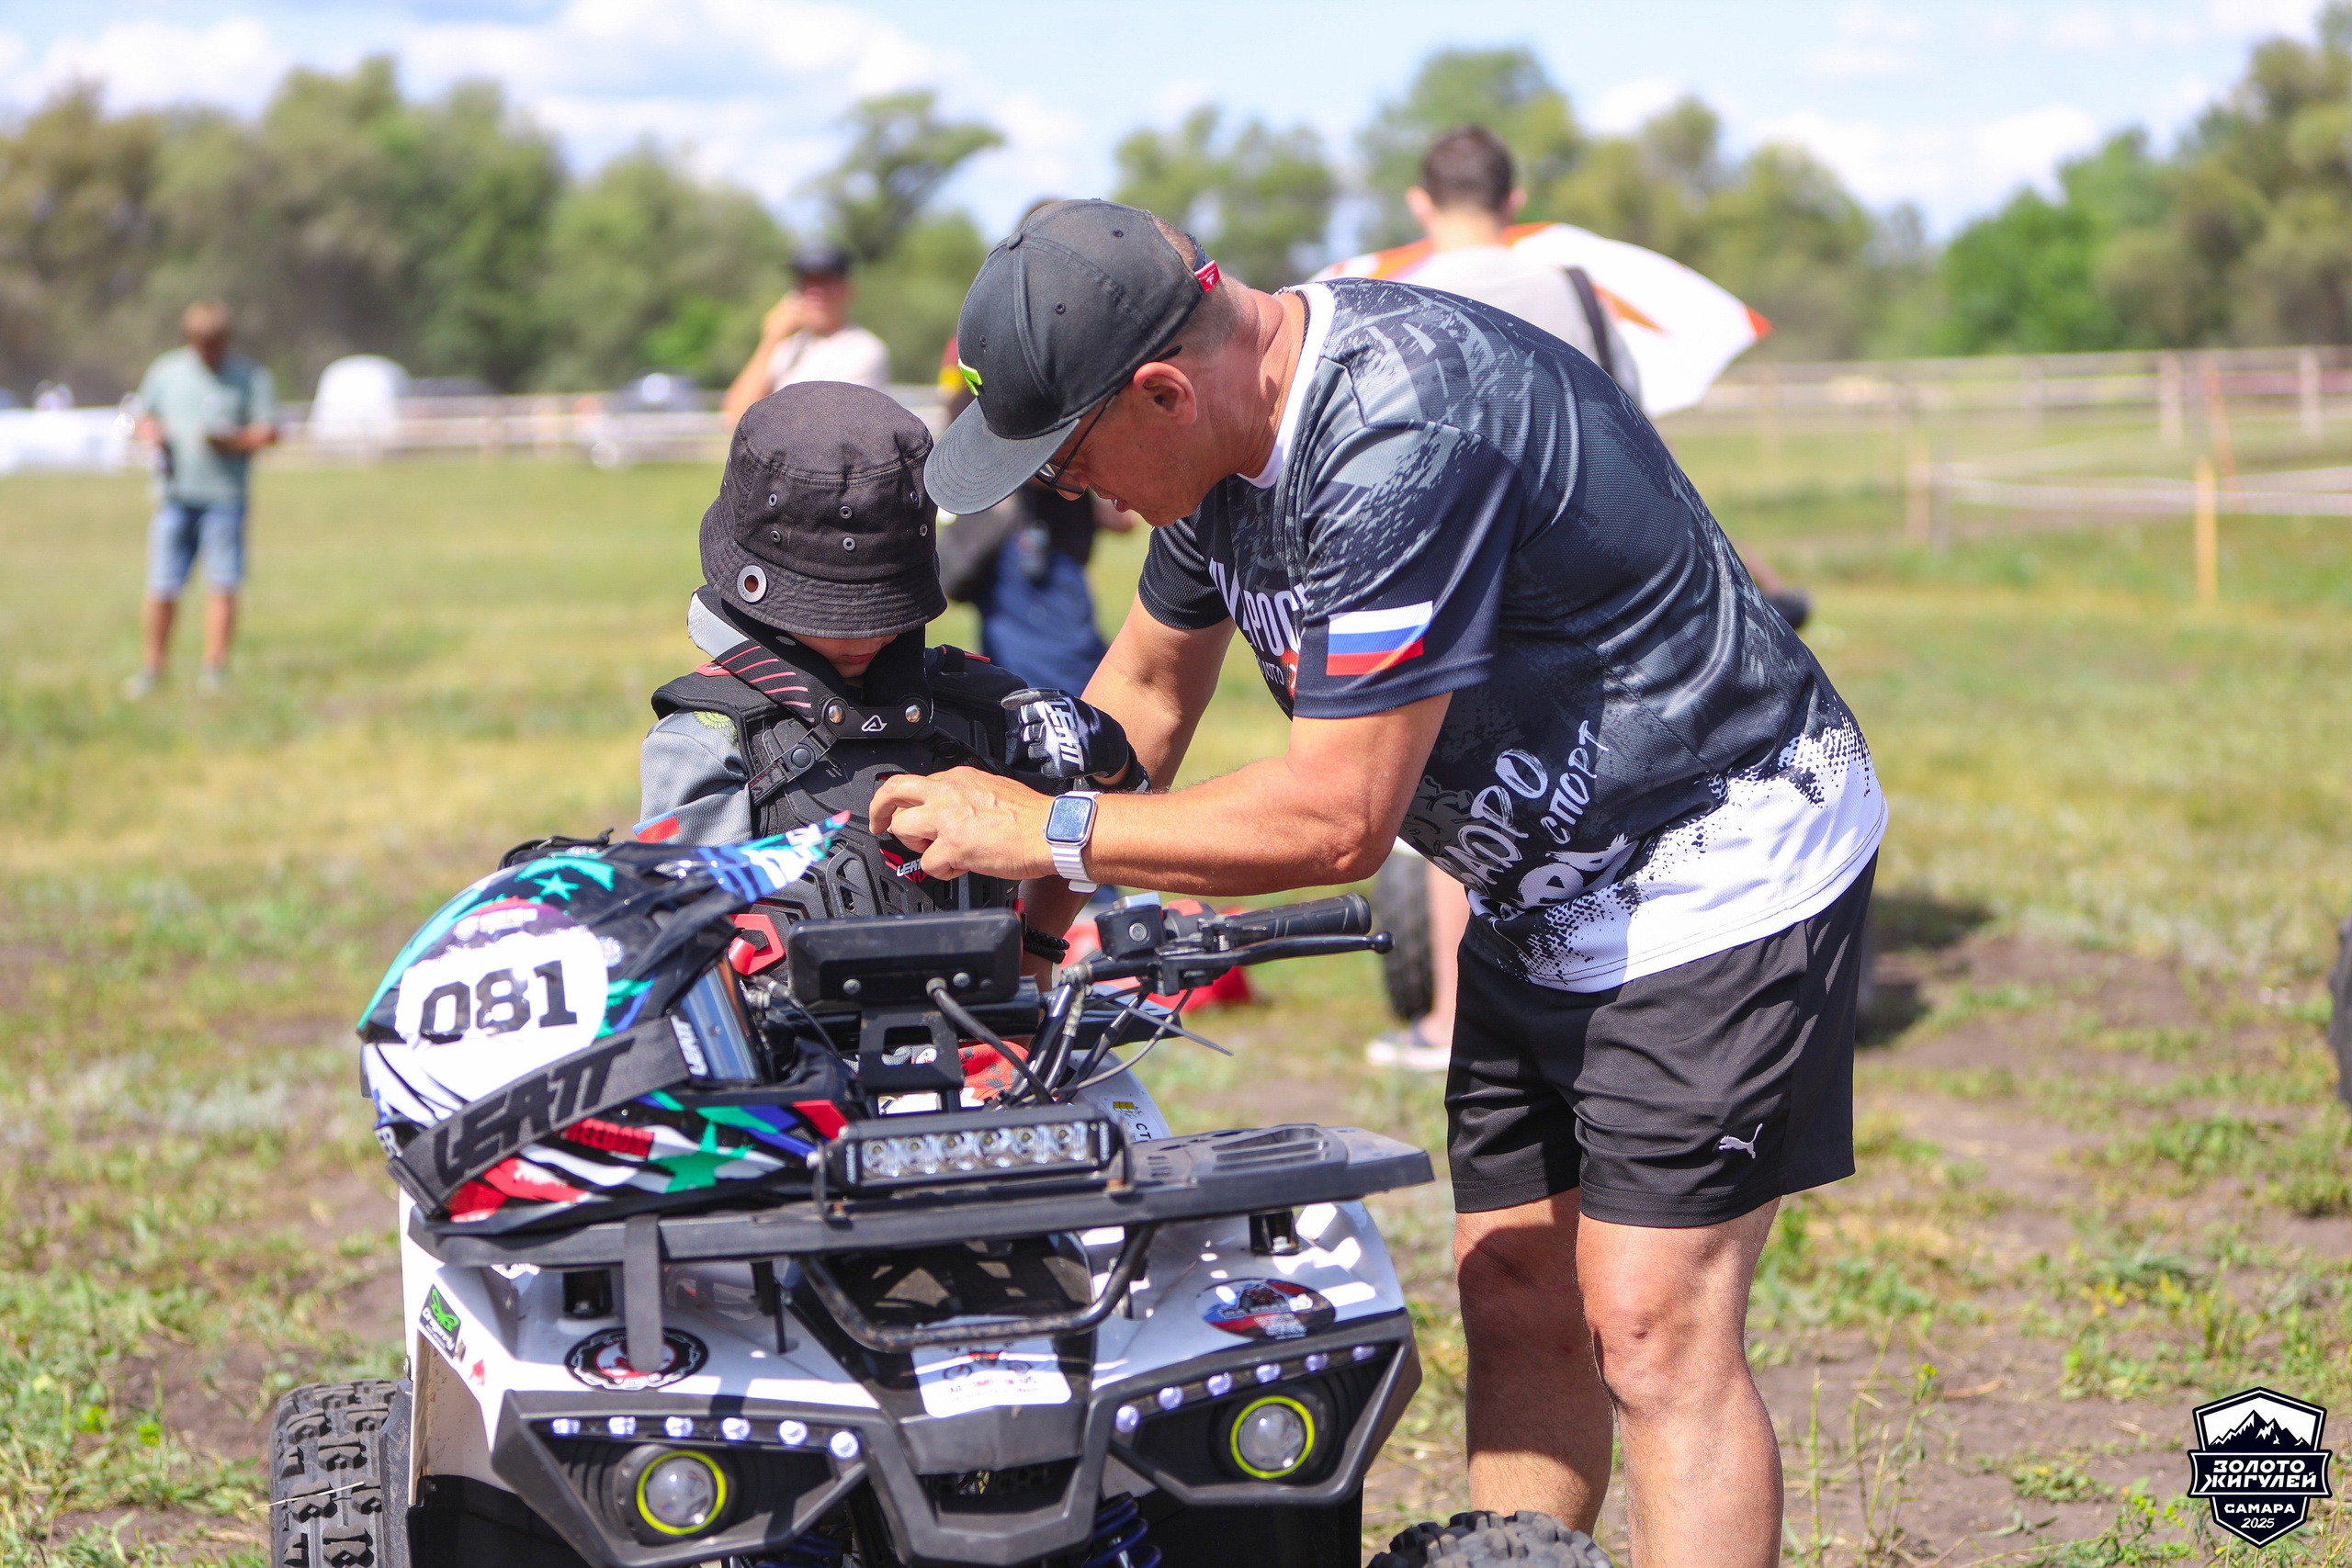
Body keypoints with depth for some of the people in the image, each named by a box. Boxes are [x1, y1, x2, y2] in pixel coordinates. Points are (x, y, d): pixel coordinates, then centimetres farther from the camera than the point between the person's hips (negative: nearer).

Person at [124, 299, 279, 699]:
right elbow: (145, 418, 20)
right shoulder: (165, 371, 11)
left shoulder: (251, 377, 4)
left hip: (226, 496, -2)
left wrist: (232, 440, -15)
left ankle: (214, 670, 6)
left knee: (223, 586, -4)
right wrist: (152, 433, -3)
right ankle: (153, 668, 12)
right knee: (162, 587, -1)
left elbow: (269, 432, 2)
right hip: (176, 494, 2)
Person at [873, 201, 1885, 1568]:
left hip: (1718, 866, -9)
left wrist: (1049, 831, -20)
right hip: (1544, 893, 9)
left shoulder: (1402, 439, -31)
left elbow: (1339, 821, -29)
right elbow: (1146, 687, 16)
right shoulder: (1230, 428, -1)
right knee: (1513, 1296, 10)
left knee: (1650, 1331, -13)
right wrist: (1018, 916, 13)